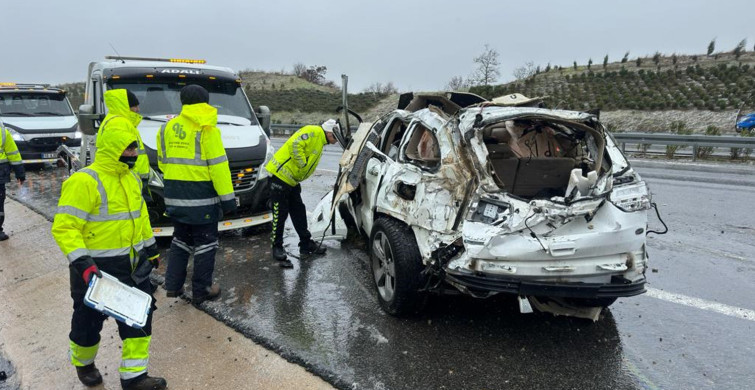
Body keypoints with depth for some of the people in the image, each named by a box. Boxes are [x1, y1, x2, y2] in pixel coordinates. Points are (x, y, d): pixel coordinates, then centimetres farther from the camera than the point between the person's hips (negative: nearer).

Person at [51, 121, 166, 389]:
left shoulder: (131, 178, 7)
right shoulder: (84, 181, -19)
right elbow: (64, 227, -21)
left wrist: (151, 248, 21)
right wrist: (82, 262, -29)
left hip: (132, 264, 7)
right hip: (97, 268, -7)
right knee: (89, 321, 13)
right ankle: (83, 364, 43)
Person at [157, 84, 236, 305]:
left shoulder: (167, 128, 8)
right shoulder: (207, 129, -11)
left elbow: (162, 162, 14)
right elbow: (218, 166, -15)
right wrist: (227, 197, -11)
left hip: (174, 197, 6)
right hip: (201, 198, -6)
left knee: (180, 239, 21)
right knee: (205, 244, 6)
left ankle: (173, 285, 22)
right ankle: (201, 291, 13)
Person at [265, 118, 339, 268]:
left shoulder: (319, 142, 19)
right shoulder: (312, 132, -13)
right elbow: (295, 144, -28)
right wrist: (302, 164, -21)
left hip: (291, 181, 10)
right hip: (279, 175, -10)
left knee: (299, 212, 14)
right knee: (280, 214, -3)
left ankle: (306, 244, 24)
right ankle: (277, 249, 7)